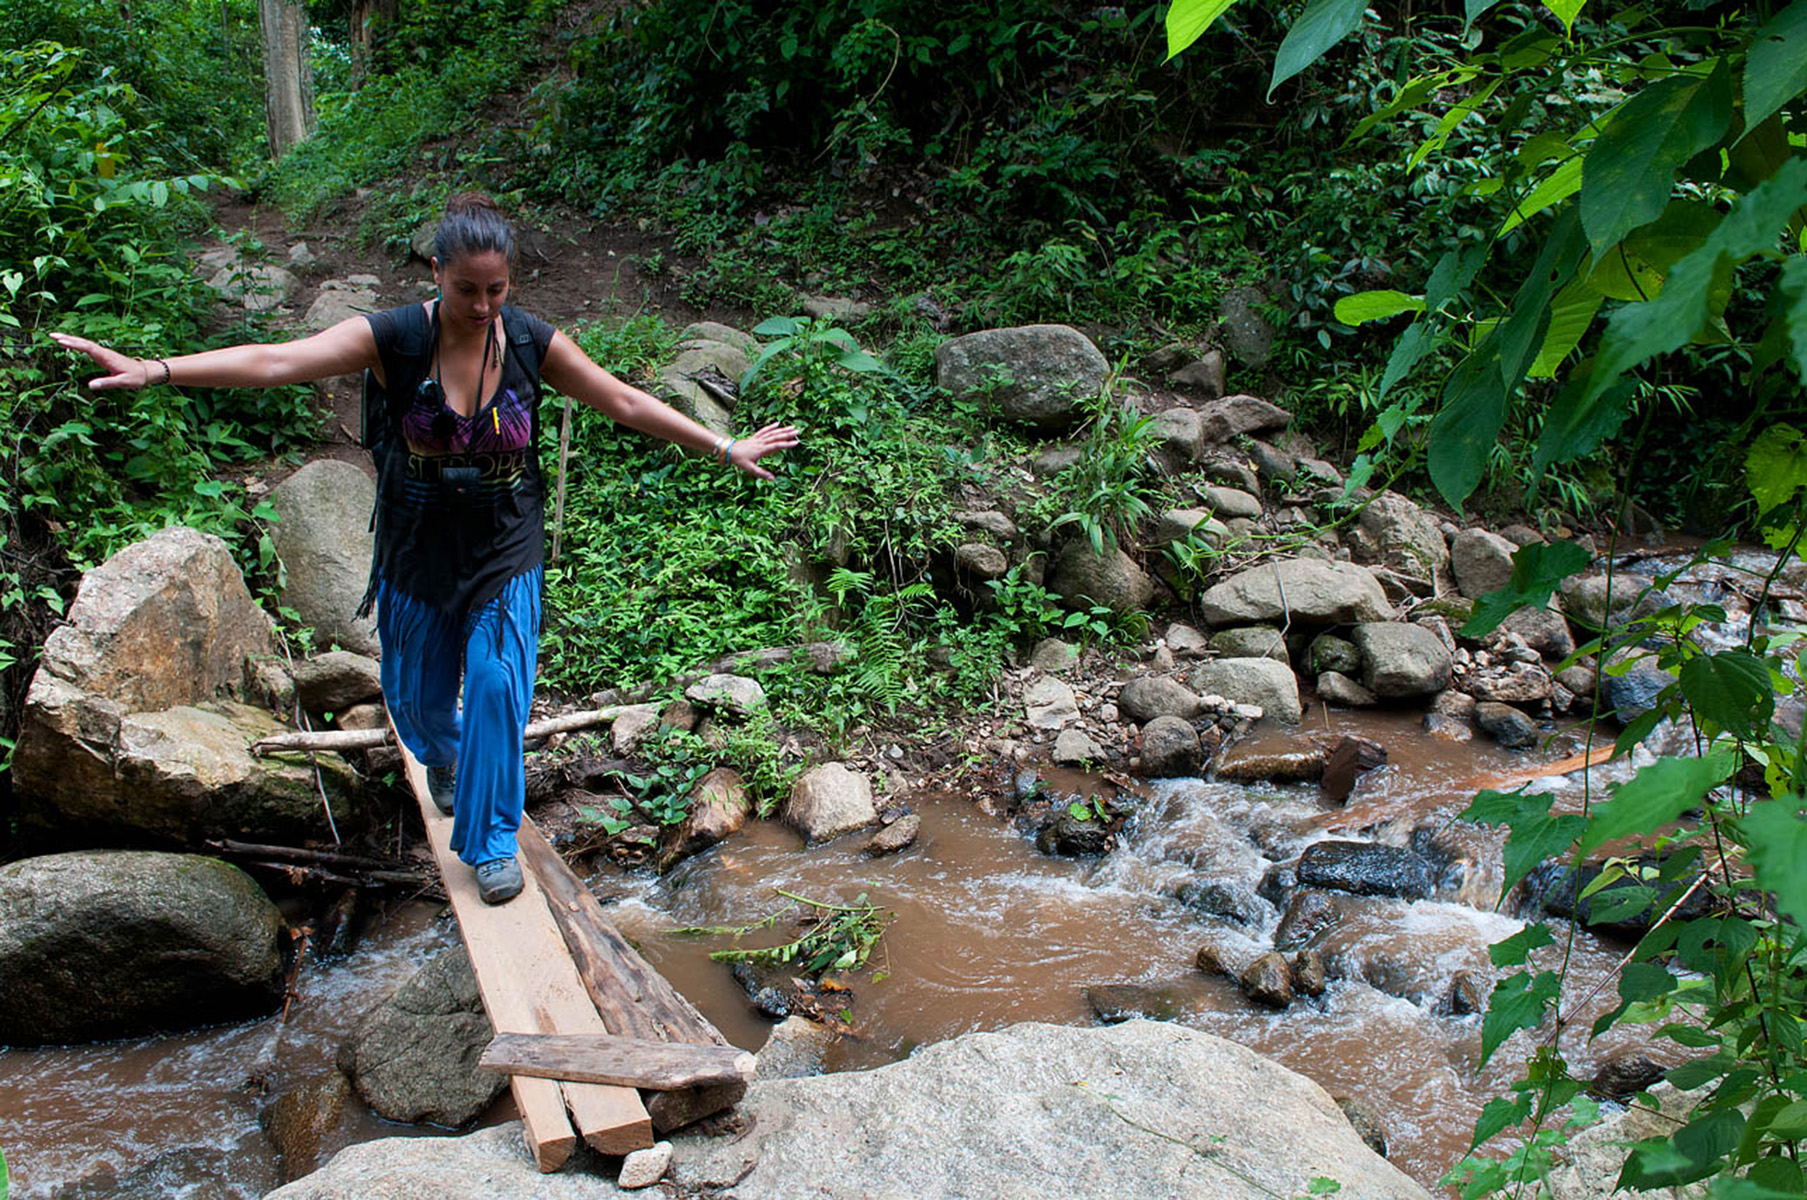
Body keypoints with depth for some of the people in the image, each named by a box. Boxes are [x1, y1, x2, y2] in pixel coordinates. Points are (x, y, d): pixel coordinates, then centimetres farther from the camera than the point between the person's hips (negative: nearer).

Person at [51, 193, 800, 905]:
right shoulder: (393, 339, -18)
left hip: (505, 552, 0)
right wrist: (153, 370, -40)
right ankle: (441, 755, 55)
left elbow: (627, 403, -6)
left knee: (498, 687, -7)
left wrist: (725, 449, -5)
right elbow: (276, 362, -28)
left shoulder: (532, 343, -13)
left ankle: (492, 840, 13)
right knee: (417, 693, 16)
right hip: (418, 549, 1)